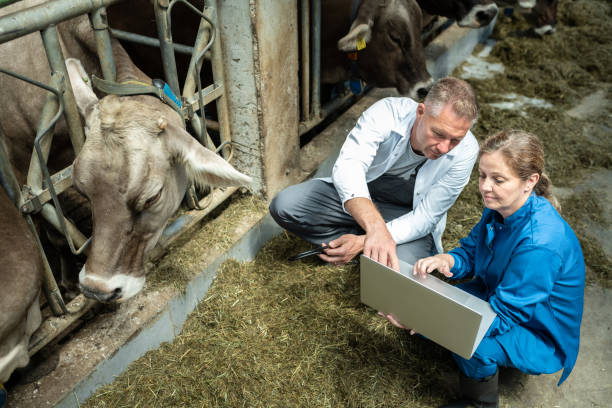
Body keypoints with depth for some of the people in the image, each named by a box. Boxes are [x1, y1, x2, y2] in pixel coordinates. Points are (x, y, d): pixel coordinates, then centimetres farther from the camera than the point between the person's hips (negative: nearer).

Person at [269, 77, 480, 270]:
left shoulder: (465, 151, -24)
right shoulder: (387, 112, -27)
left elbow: (425, 218, -20)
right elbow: (348, 166, -43)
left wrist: (364, 241, -32)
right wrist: (376, 228, -61)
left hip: (408, 216, 0)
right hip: (359, 194, 1)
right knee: (283, 205, -20)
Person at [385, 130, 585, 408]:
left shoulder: (540, 244, -35)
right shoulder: (499, 207, -10)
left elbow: (502, 317, -31)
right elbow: (470, 252, 1)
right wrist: (447, 260, -24)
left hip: (541, 340, -7)